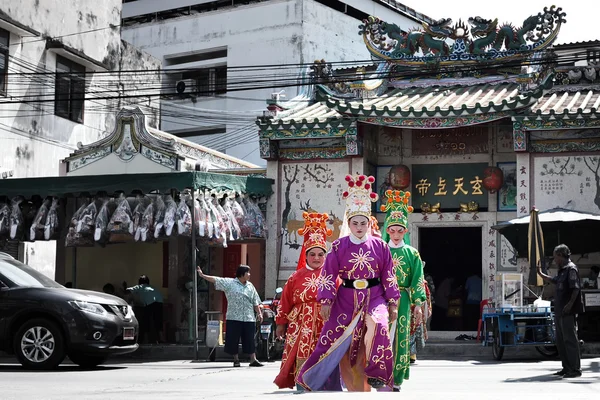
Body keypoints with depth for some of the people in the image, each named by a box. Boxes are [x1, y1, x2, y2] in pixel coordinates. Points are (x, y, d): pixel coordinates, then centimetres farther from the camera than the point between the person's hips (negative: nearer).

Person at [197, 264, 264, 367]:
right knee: (233, 339, 1)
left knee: (250, 340, 1)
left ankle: (253, 360, 5)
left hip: (249, 318, 3)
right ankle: (236, 359, 13)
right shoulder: (229, 283, 1)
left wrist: (259, 313, 10)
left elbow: (255, 302, 16)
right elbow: (215, 280, -3)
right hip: (234, 318, -2)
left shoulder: (250, 286, 13)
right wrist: (202, 275, -8)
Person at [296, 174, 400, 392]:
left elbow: (388, 275, 3)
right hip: (346, 298, 0)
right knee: (338, 340, 2)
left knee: (378, 326, -28)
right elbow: (328, 275, -1)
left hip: (374, 297, 0)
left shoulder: (380, 246, -1)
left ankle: (377, 375, -17)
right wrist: (326, 302, -6)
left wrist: (392, 303, 1)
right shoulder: (338, 247, -2)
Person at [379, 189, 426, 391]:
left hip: (402, 300, 1)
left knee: (400, 339, 1)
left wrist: (418, 304, -3)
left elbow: (417, 280, 4)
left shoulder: (412, 253, 7)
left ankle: (396, 382, 6)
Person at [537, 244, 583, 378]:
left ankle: (575, 369, -7)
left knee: (570, 339, -9)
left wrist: (570, 304, -28)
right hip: (559, 311, 10)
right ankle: (566, 368, 20)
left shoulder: (571, 269, -11)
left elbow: (576, 288, -20)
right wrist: (540, 273, 40)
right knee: (560, 340, 14)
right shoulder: (562, 271, 18)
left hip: (568, 312, -10)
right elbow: (553, 280, 37)